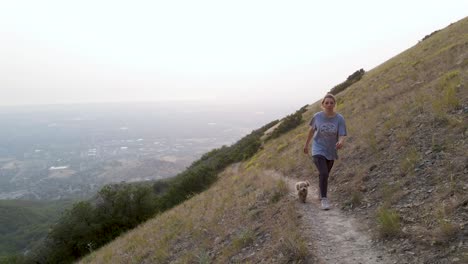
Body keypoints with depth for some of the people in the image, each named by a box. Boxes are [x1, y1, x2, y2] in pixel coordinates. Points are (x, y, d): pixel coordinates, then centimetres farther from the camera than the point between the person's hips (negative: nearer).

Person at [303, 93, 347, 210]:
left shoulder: (340, 119, -14)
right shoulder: (317, 116, -12)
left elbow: (342, 136, -18)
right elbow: (311, 130, 5)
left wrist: (341, 142, -41)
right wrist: (307, 144, 15)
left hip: (331, 152, 2)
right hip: (318, 150, -2)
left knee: (325, 174, 20)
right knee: (323, 173, -20)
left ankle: (321, 193, 45)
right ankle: (324, 199, -8)